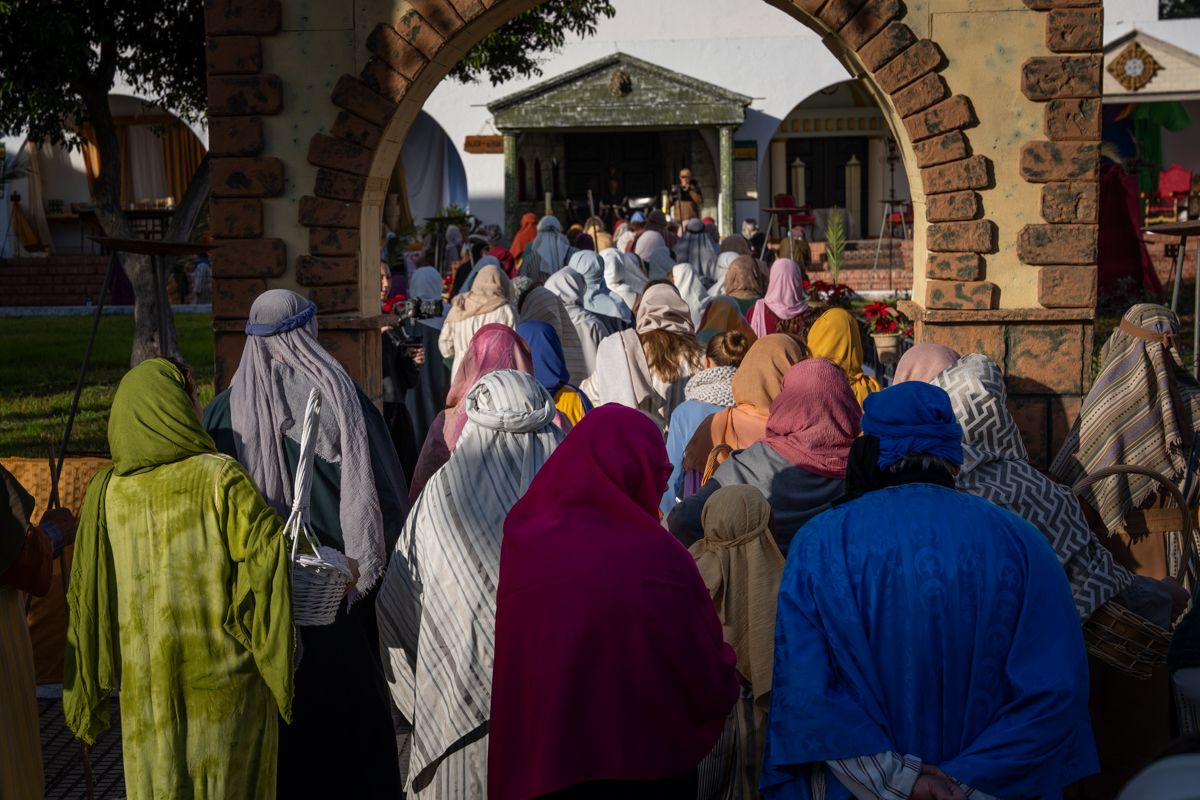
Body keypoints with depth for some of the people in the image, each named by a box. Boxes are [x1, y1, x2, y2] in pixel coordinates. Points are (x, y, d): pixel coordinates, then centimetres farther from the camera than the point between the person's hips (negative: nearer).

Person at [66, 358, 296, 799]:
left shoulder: (106, 491, -4)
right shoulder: (222, 479, -14)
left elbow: (88, 600, 0)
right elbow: (267, 563, -21)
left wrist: (88, 692, 10)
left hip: (144, 688, 3)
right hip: (225, 683, -3)